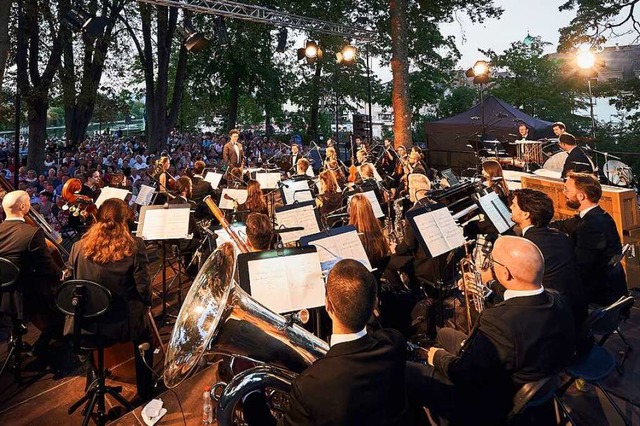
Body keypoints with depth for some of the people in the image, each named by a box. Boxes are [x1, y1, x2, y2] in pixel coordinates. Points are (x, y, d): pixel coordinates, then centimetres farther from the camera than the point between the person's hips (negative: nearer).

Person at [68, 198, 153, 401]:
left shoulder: (79, 247, -11)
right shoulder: (134, 246, -20)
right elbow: (143, 287, -17)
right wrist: (146, 304, 5)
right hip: (122, 322, -3)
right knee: (145, 332, 29)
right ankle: (145, 389, 37)